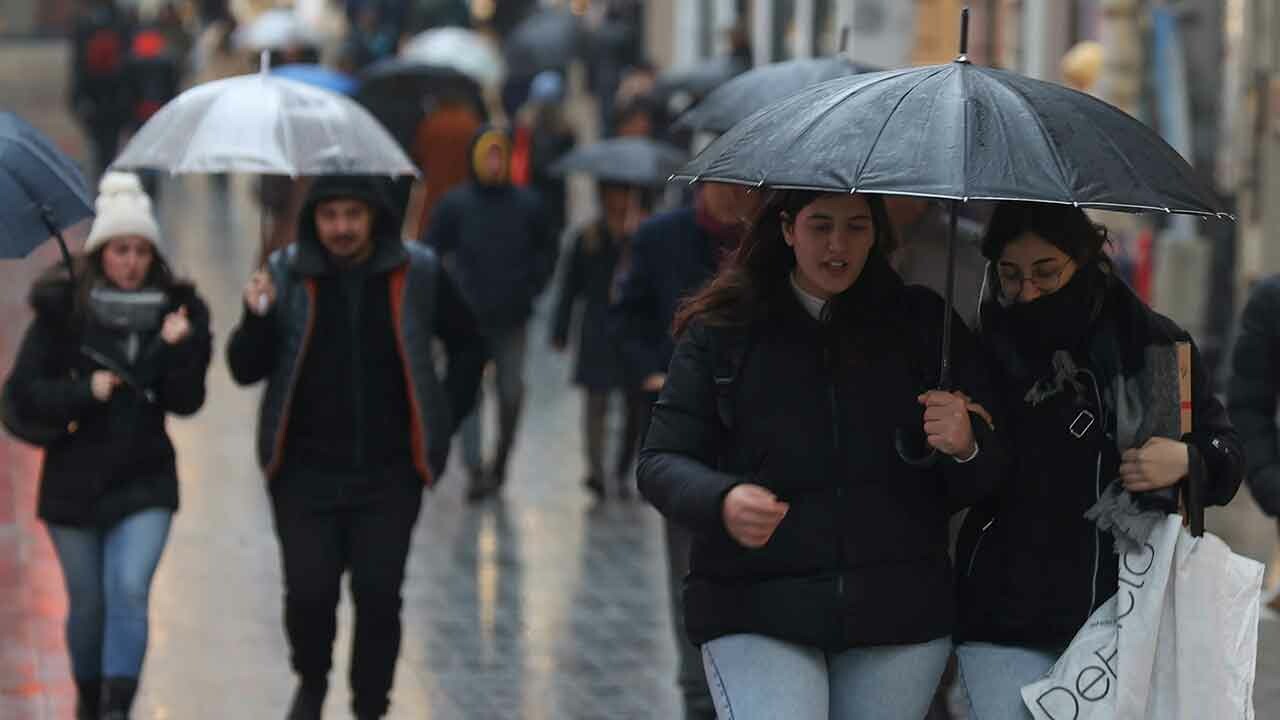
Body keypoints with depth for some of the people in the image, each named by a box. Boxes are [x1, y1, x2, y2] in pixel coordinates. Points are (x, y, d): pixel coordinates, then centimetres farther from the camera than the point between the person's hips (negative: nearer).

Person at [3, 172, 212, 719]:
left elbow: (186, 403, -5)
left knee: (129, 591, -15)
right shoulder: (62, 311, -8)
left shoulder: (178, 311, -3)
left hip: (144, 479, 0)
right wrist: (84, 392, -21)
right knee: (88, 602, 11)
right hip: (73, 478, 0)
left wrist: (177, 350, -21)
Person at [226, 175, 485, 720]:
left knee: (379, 596, -2)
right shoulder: (286, 273, -2)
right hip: (306, 472, 0)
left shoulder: (418, 273, -2)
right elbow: (245, 370, -2)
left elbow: (468, 346, 12)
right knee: (309, 591, -4)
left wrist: (444, 418, 5)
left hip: (390, 474, 0)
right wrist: (257, 318, -20)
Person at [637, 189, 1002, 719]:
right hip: (756, 614, -2)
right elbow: (660, 463, 1)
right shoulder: (723, 329, 4)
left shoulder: (921, 323, 8)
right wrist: (722, 502, -21)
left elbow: (986, 483, 9)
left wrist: (965, 450, -16)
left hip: (897, 613, 2)